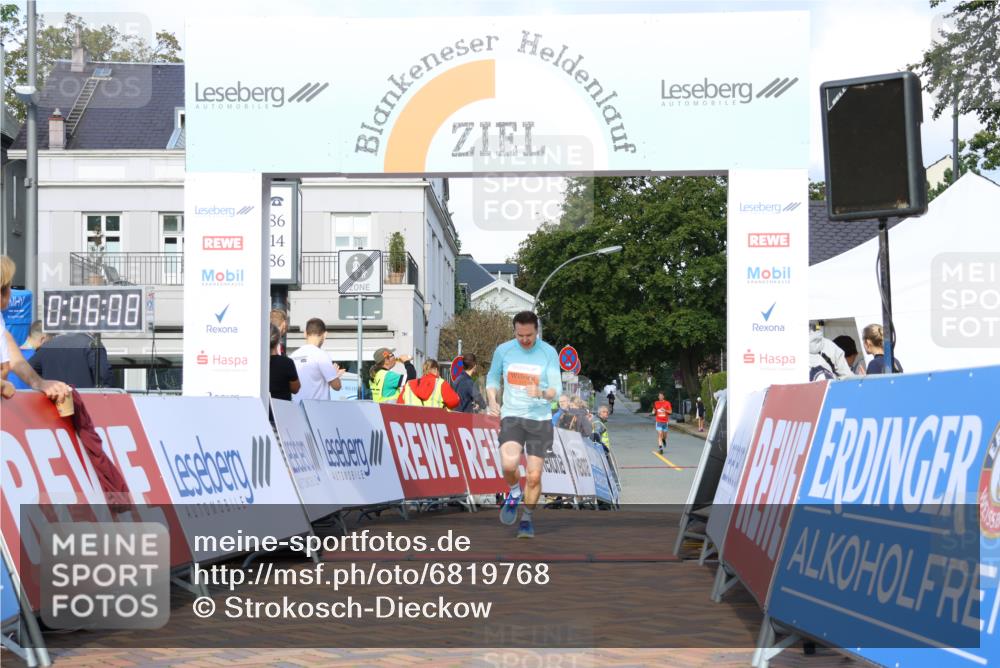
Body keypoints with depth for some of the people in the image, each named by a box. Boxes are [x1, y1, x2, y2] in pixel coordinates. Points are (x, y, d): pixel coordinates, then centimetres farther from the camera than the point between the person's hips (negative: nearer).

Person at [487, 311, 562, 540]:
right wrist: (492, 401, -1)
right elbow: (493, 377, 17)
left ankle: (527, 519, 23)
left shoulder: (549, 353, -4)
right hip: (511, 416, 0)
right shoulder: (503, 350, 0)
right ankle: (514, 493, 8)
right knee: (509, 464, -25)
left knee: (534, 476, 1)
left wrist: (541, 393, -27)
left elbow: (556, 389, -5)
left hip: (540, 419, 0)